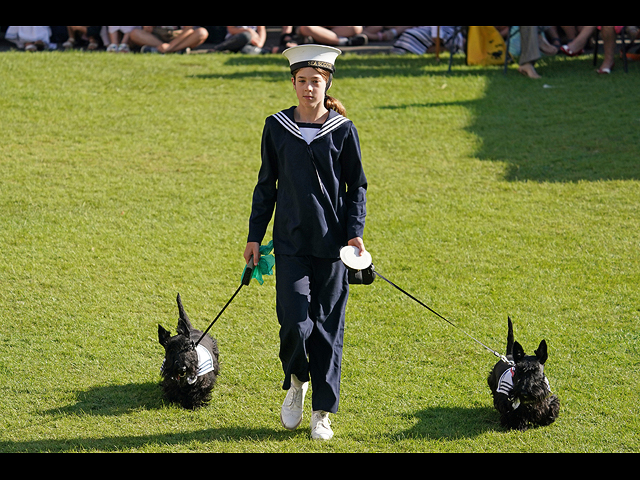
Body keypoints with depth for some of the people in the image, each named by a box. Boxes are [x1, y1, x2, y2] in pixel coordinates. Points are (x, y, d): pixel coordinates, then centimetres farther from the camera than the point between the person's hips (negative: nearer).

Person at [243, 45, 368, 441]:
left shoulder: (343, 130, 0)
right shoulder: (277, 127, 4)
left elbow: (357, 186, 5)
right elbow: (266, 185, 11)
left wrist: (356, 232, -7)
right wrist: (255, 236, 9)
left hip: (331, 244, -1)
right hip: (290, 241, 1)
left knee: (328, 326, 3)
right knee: (294, 322, -11)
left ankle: (323, 412, 14)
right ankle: (296, 383, 20)